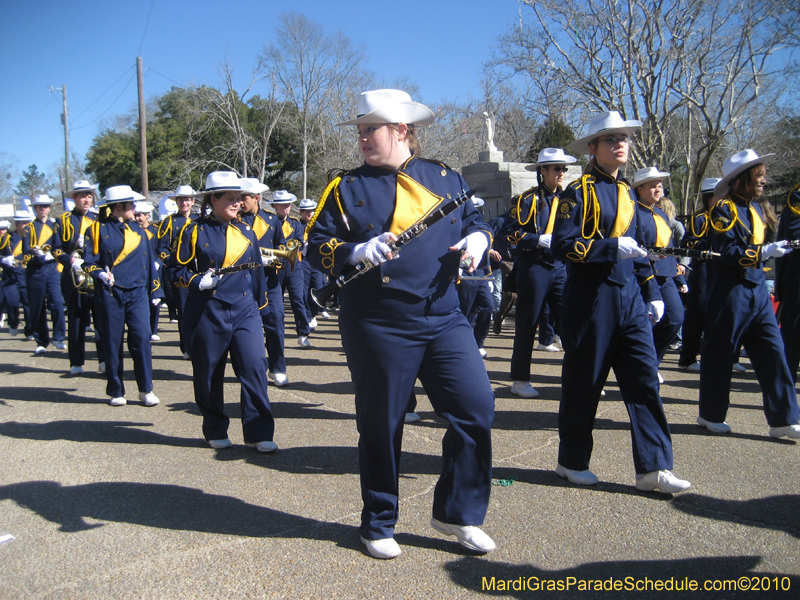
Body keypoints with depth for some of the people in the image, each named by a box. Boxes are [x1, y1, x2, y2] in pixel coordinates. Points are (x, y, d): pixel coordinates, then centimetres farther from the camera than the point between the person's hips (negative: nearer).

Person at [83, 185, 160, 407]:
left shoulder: (137, 229, 11)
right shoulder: (97, 229, 1)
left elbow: (149, 260, 15)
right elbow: (89, 262, -1)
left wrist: (154, 289, 12)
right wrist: (101, 274, -21)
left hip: (137, 293, 2)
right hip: (110, 294, -2)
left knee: (142, 338, -7)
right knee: (113, 343, 4)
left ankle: (146, 390, 4)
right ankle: (116, 392, 17)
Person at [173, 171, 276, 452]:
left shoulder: (246, 232, 11)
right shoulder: (194, 232, -1)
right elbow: (178, 272, 2)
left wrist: (259, 305, 19)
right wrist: (200, 281, -17)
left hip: (244, 310, 3)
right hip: (207, 313, -2)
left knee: (255, 366, -10)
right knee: (209, 375, 7)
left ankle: (259, 432, -1)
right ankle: (215, 432, 24)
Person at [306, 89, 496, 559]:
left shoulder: (446, 178, 12)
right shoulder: (347, 187, 4)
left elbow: (475, 220, 21)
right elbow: (318, 246, 2)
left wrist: (477, 240, -2)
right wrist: (356, 251, -17)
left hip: (445, 318, 3)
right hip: (379, 327, -2)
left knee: (476, 407, -3)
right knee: (382, 426, 5)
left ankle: (457, 513, 18)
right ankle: (379, 525, 26)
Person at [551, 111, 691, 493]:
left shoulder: (625, 192, 17)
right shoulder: (579, 192, -5)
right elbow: (562, 246, -14)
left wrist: (652, 293, 16)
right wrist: (612, 247, -22)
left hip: (630, 299, 7)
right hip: (590, 299, -7)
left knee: (645, 380, 2)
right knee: (583, 384, 3)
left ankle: (652, 468, 8)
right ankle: (572, 462, 19)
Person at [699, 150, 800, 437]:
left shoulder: (755, 208, 14)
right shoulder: (724, 209, -10)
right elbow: (726, 252, -18)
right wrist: (764, 252, -23)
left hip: (758, 291, 8)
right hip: (731, 292, -8)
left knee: (772, 352, 4)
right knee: (719, 354, 3)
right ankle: (711, 415, 17)